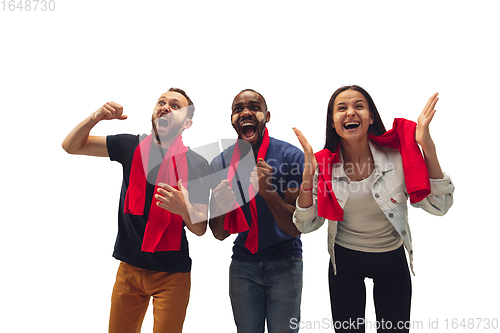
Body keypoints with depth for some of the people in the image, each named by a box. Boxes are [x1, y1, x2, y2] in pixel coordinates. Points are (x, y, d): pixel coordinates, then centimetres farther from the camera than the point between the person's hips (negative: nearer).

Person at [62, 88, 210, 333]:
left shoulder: (196, 164, -10)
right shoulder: (131, 147, 0)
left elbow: (200, 228, -10)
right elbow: (71, 146, 5)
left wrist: (184, 209, -32)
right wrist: (96, 117, -13)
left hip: (171, 274, -3)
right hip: (129, 267, 3)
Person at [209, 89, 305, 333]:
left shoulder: (291, 156, -15)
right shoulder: (220, 164, -6)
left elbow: (296, 228, -17)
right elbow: (220, 235, -3)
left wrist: (268, 192, -32)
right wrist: (220, 208, -25)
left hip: (284, 263, -2)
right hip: (242, 265, 3)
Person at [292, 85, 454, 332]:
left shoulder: (396, 154, -16)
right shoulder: (324, 165, -14)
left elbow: (439, 206, -17)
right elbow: (306, 225, -12)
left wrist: (427, 147, -27)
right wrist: (308, 174, -26)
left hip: (392, 261, 0)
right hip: (344, 261, 1)